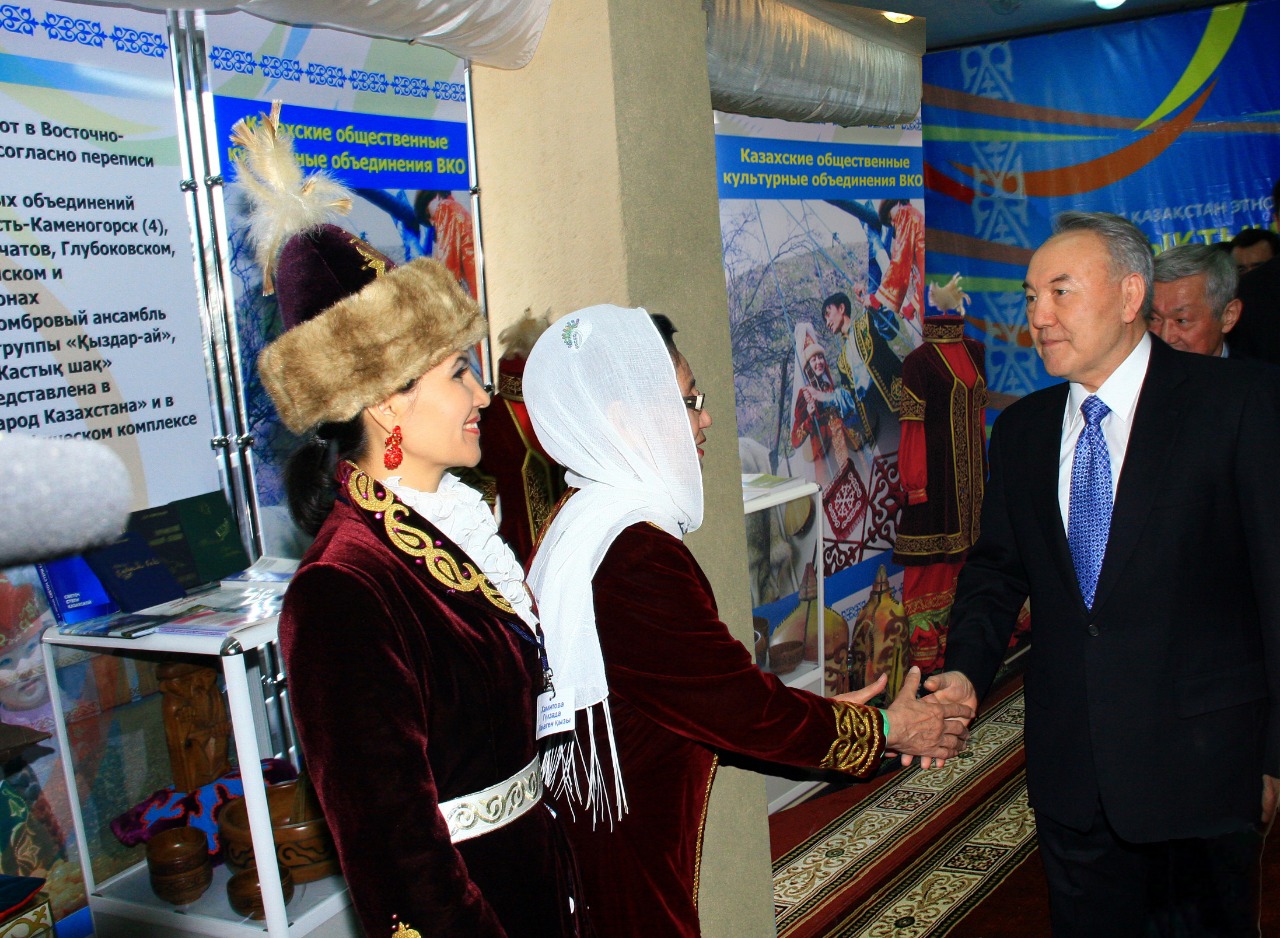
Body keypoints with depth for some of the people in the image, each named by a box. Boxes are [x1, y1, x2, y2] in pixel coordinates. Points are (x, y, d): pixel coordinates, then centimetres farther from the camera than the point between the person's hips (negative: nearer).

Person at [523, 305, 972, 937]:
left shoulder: (579, 522, 4)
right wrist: (884, 730, -6)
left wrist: (820, 713, 10)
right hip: (630, 873, -9)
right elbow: (739, 705, -20)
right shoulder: (634, 554, -27)